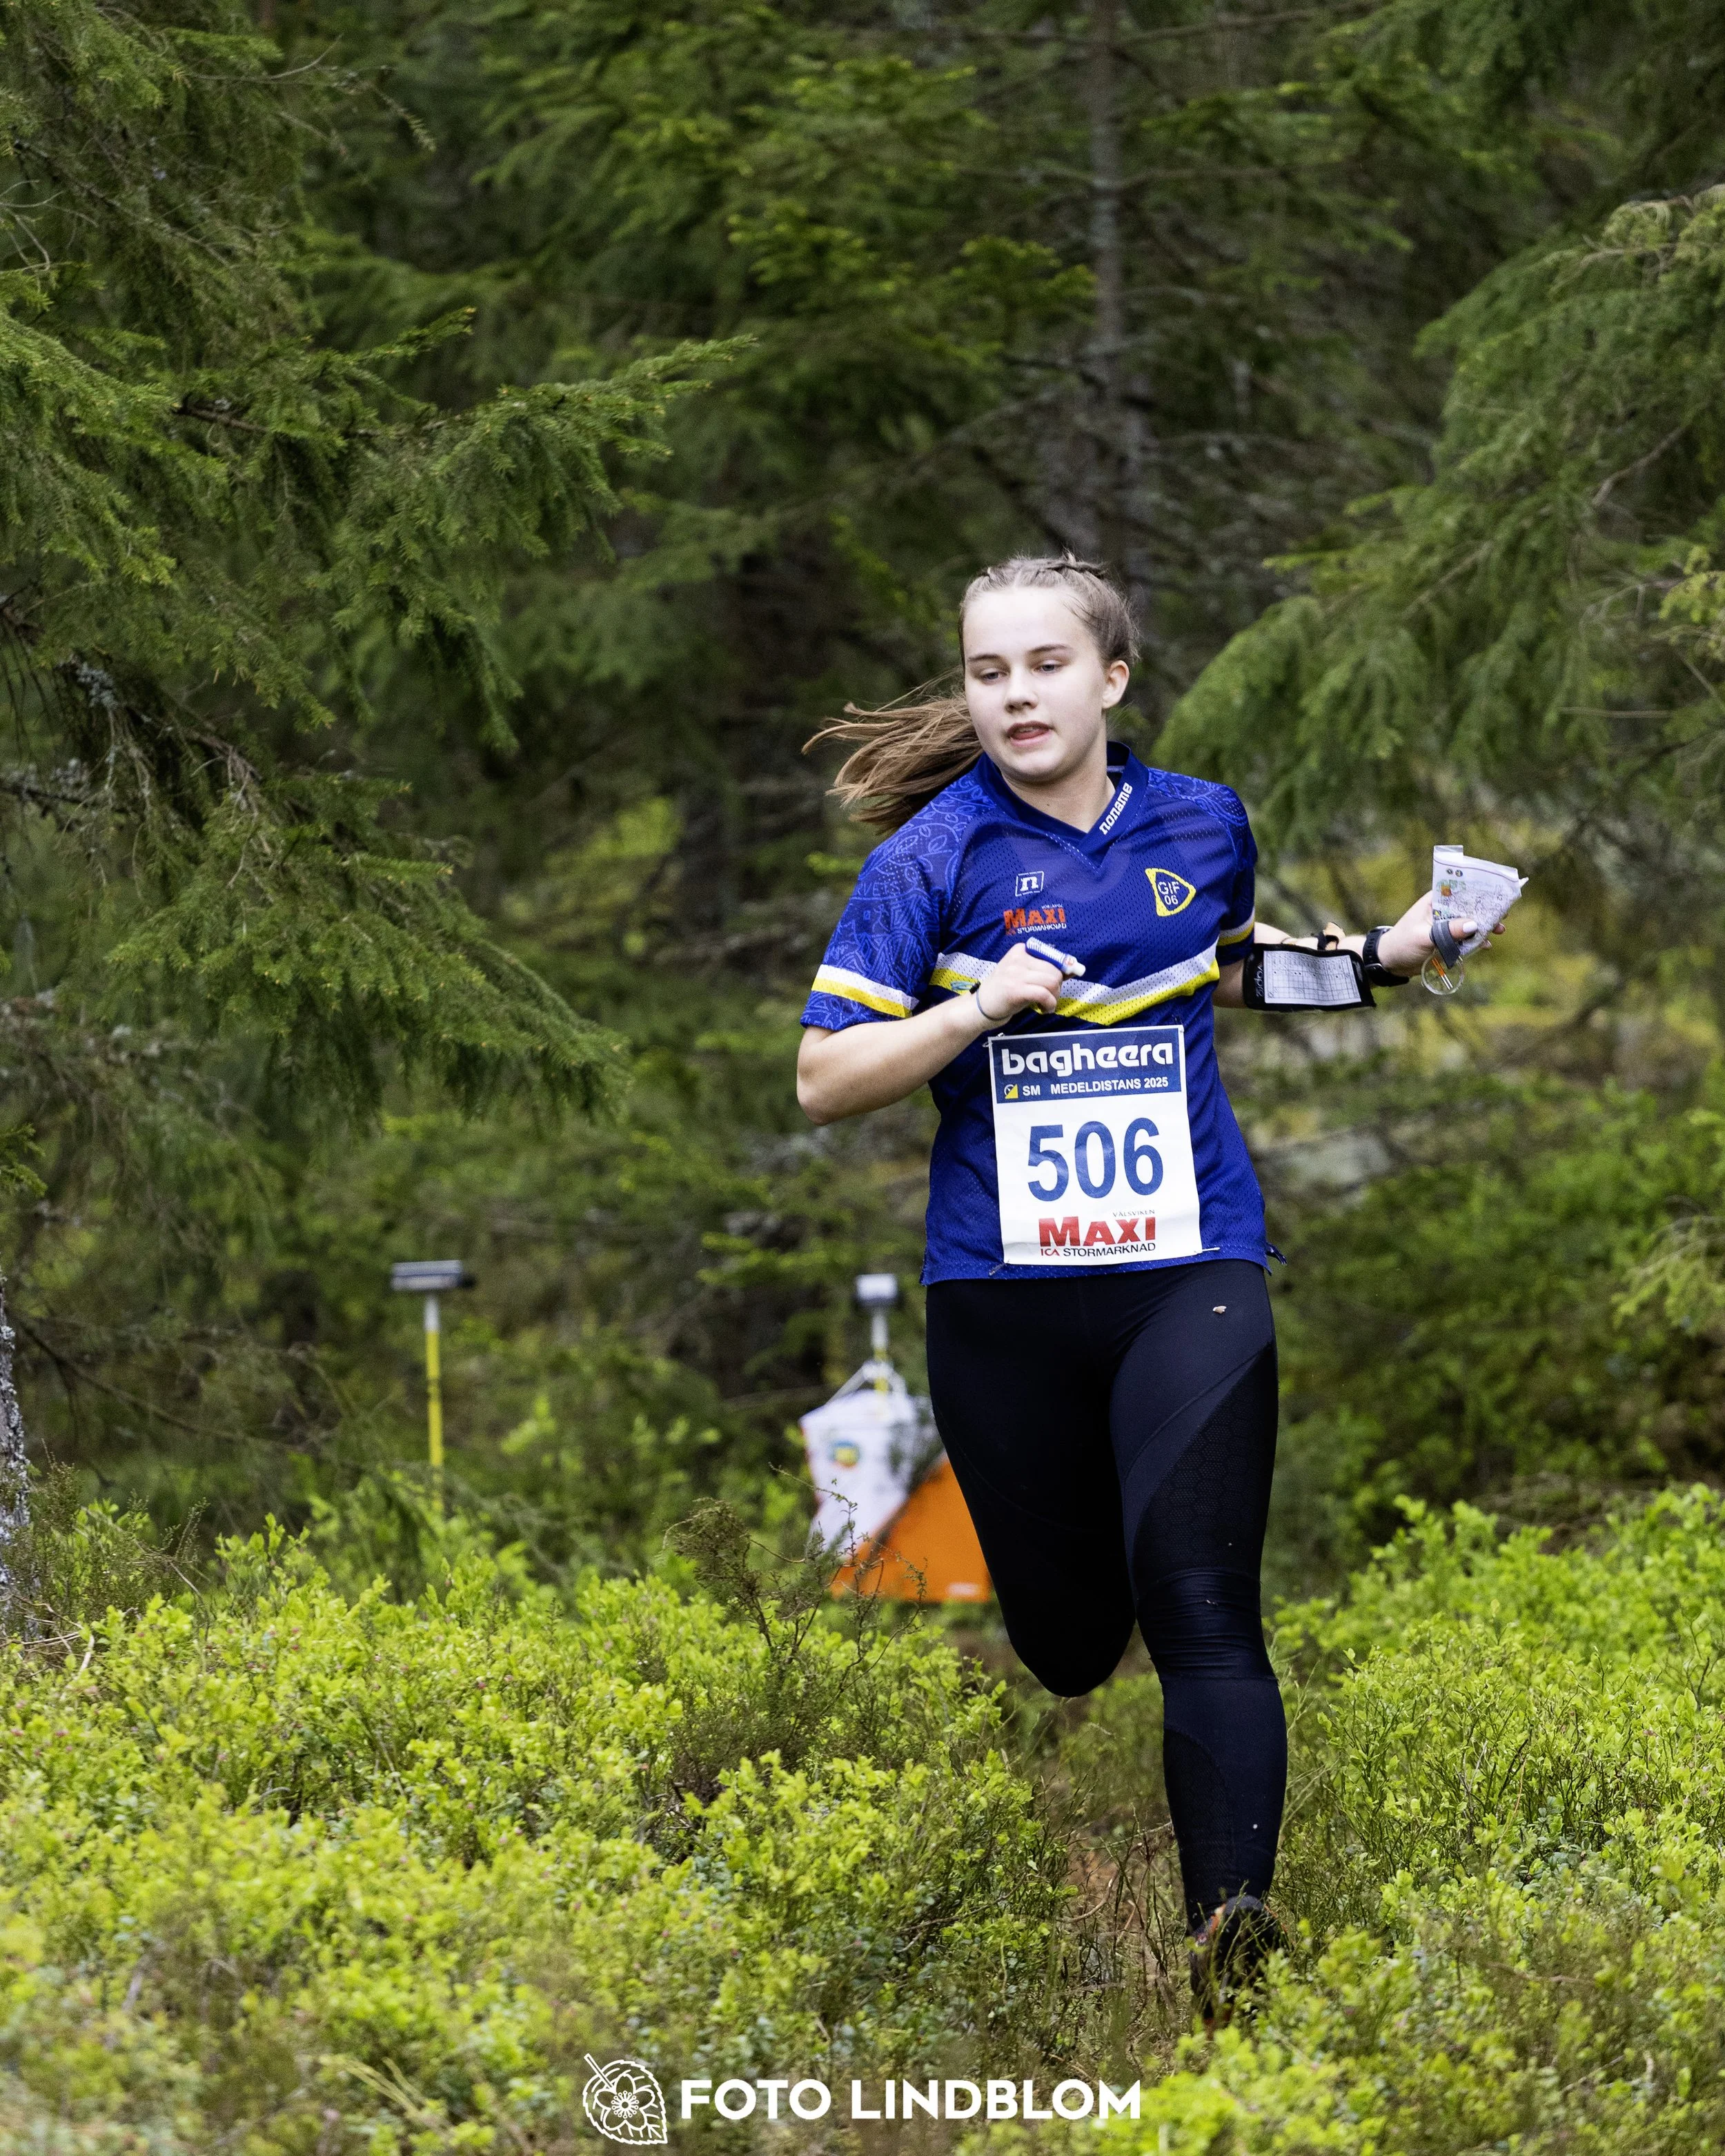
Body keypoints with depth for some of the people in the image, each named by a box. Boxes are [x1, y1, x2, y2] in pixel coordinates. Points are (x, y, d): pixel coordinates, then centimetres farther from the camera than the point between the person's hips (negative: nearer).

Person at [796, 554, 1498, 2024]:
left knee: (1200, 1615, -16)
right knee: (1065, 1647, 9)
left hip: (1190, 1270, 0)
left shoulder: (1205, 825, 5)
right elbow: (825, 1080, -5)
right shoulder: (935, 854, -4)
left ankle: (1234, 1936, -22)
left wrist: (1376, 957, 13)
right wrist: (979, 1005, -19)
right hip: (1002, 1294, 0)